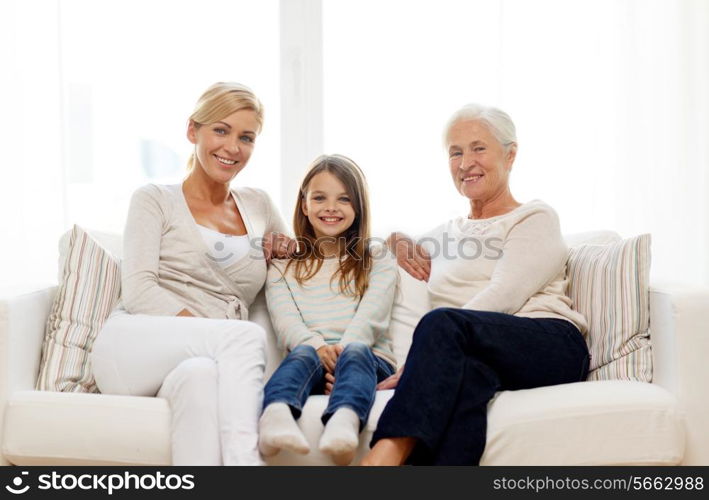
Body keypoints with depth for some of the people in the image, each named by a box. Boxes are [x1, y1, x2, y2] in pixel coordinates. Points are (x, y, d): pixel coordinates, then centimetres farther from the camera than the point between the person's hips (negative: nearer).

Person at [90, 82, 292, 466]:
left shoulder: (258, 205, 22)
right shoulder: (155, 200, 10)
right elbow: (137, 290, -3)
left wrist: (288, 248, 12)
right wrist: (217, 334, -17)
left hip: (214, 363, 3)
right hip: (132, 349, -2)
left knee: (200, 374, -37)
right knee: (248, 335, -33)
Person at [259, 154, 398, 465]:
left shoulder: (378, 261, 18)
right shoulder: (283, 267, 20)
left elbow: (370, 316, -1)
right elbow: (285, 320, 0)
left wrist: (343, 353, -22)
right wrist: (318, 347, -22)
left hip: (369, 359, 0)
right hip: (310, 357, 1)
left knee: (355, 353, -35)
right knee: (303, 354, -33)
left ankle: (345, 422, -66)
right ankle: (276, 414, -65)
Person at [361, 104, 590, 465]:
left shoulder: (536, 219, 11)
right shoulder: (446, 233, 28)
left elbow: (503, 297, -6)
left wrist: (415, 366, -16)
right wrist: (402, 244, 18)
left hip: (551, 347, -3)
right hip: (471, 353, 3)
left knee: (442, 322, -34)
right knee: (466, 374, -38)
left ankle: (385, 454, -50)